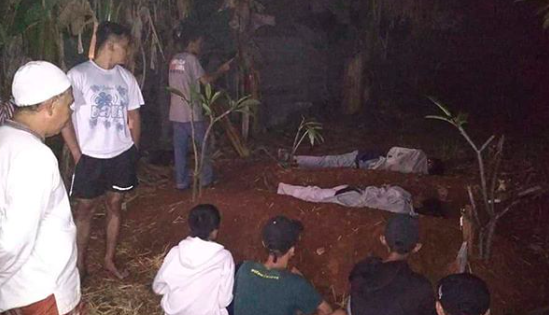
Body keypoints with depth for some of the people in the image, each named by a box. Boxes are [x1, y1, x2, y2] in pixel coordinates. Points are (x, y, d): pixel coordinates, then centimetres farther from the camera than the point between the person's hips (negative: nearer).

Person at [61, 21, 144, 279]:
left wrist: (133, 149, 6)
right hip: (91, 157, -4)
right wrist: (77, 156, -12)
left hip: (122, 155, 4)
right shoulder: (78, 75, -11)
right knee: (85, 209, 7)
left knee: (115, 205, 12)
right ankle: (80, 264, 21)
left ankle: (109, 260, 26)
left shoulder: (126, 77, 4)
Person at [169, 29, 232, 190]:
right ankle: (206, 178, 15)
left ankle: (181, 181, 10)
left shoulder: (174, 60, 13)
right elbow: (205, 80, -12)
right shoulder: (191, 59, -10)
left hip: (176, 113, 7)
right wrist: (221, 70, 2)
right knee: (203, 146, 8)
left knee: (180, 148, 7)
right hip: (191, 113, -7)